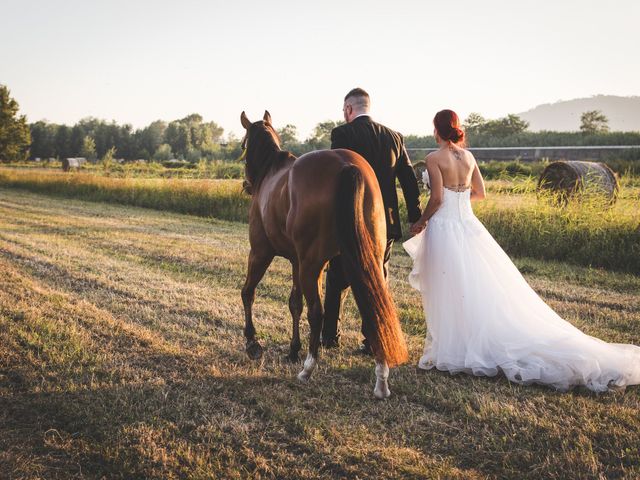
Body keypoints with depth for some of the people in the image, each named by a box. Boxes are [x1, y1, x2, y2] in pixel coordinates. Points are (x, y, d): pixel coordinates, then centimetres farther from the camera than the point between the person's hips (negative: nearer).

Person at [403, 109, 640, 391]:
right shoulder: (468, 156, 7)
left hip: (443, 228, -6)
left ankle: (452, 349, 10)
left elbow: (437, 198, -16)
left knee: (448, 294, 3)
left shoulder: (434, 159, -11)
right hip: (468, 226, 6)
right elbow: (480, 193, 13)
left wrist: (421, 222, -2)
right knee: (487, 288, 9)